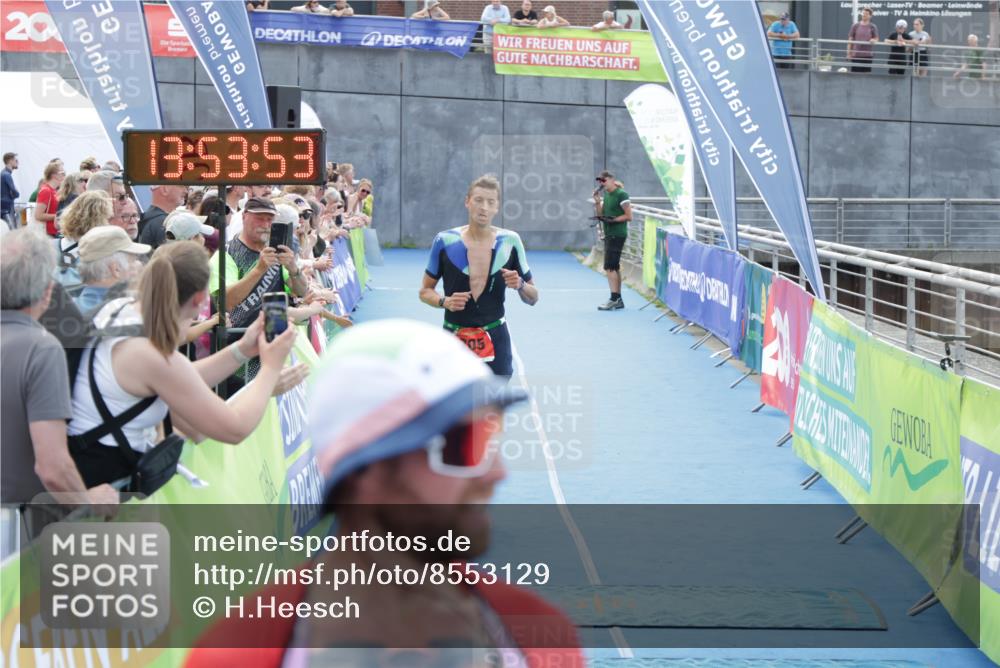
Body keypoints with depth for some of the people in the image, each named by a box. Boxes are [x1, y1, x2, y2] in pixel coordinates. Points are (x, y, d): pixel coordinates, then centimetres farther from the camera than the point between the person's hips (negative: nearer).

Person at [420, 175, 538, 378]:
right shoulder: (445, 241, -5)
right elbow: (425, 291, 6)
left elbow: (533, 299, 6)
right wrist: (444, 301, -15)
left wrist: (520, 285, -16)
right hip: (454, 341, -1)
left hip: (495, 341, 1)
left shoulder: (510, 241, -1)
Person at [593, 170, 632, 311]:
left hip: (617, 234, -9)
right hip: (609, 234, 9)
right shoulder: (606, 195, 13)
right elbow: (601, 214, 13)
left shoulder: (621, 194, -11)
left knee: (609, 267, -13)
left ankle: (614, 299, -13)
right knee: (614, 267, 11)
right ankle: (618, 300, 15)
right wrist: (597, 201, 0)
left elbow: (629, 216, -12)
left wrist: (613, 219, -20)